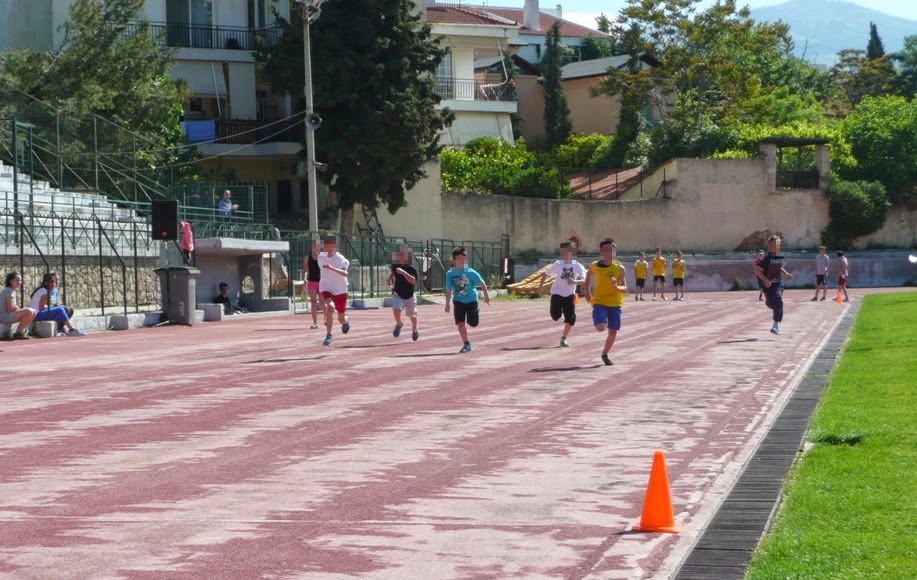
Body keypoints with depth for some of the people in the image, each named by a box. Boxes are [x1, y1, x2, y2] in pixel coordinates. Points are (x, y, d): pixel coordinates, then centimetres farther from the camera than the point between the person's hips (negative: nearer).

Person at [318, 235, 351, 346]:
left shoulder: (340, 259, -18)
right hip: (326, 289, 1)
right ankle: (329, 336, -26)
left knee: (341, 319, 11)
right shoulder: (321, 258, -3)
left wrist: (332, 268, -49)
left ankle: (346, 320, 51)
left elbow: (345, 273, -36)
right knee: (330, 307, -31)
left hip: (340, 291, -1)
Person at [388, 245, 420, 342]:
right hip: (398, 294, 2)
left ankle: (414, 329, 41)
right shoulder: (395, 266, -6)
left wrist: (403, 272, -44)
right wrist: (390, 280, 3)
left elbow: (413, 281, -37)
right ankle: (399, 324, 6)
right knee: (396, 309, -24)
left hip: (409, 296, -2)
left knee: (412, 315, 11)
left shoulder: (411, 269, -19)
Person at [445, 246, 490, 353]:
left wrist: (486, 296, -4)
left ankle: (476, 312, 36)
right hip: (458, 301, 2)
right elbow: (448, 290, -1)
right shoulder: (450, 274, -8)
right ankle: (466, 344, 6)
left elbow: (481, 283, -5)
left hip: (471, 300, -2)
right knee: (460, 323, -8)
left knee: (473, 324, 0)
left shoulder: (470, 272, -15)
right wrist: (448, 304, -4)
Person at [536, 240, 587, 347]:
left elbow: (585, 280, -17)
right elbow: (545, 274, 6)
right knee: (556, 315, -18)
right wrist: (541, 286, 9)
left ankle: (564, 339, 12)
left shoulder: (577, 266, -7)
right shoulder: (558, 264, -6)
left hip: (569, 294, 1)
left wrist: (575, 281, -35)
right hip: (557, 293, -1)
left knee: (571, 318, -6)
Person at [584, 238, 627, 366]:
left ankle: (605, 354, 27)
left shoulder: (619, 268, -4)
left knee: (613, 332, 4)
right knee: (601, 328, -24)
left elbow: (625, 289, -7)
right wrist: (587, 292, 17)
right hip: (599, 302, -2)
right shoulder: (595, 266, -4)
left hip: (615, 304, 2)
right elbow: (588, 277, 19)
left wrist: (616, 287, -28)